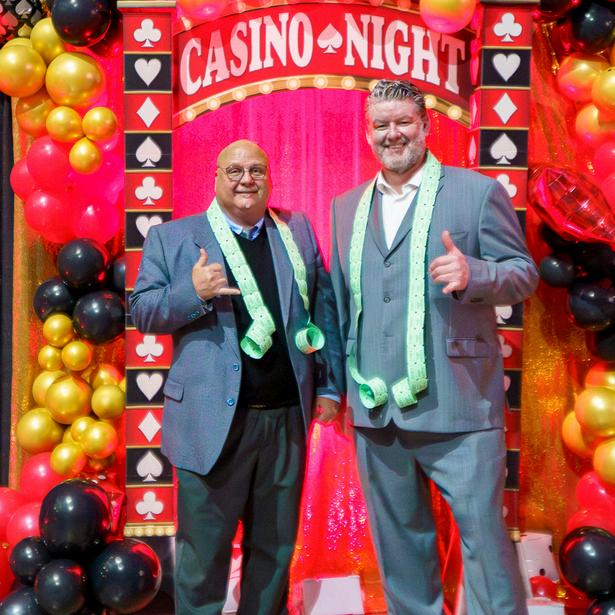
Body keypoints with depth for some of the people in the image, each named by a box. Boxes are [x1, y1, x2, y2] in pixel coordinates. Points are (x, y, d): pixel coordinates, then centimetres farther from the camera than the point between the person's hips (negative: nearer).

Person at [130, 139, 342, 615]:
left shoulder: (299, 232, 11)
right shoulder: (171, 237, 3)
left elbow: (324, 308, 11)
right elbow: (141, 312, 0)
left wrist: (329, 385, 6)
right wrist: (193, 292, -18)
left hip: (287, 416, 3)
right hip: (212, 419, -3)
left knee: (276, 547, 17)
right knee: (204, 552, 9)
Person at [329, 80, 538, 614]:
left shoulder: (477, 191, 0)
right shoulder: (347, 207, 14)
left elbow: (524, 273, -1)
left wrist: (473, 274, -22)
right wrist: (340, 381, 11)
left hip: (458, 406, -4)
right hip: (375, 408, 5)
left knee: (484, 534, 3)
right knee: (399, 539, 17)